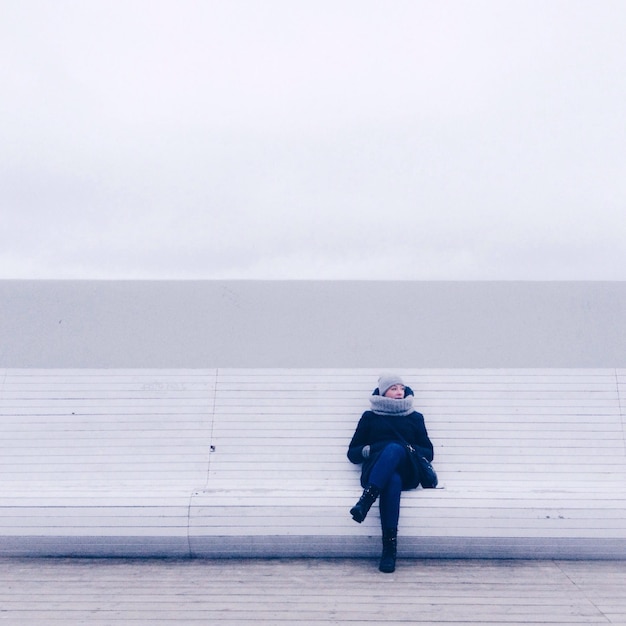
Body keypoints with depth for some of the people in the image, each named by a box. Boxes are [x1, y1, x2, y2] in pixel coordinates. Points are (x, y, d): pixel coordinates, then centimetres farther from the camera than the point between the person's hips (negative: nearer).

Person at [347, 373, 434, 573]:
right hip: (374, 471, 0)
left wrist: (409, 450, -4)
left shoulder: (415, 418, 24)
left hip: (406, 473, 0)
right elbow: (352, 453, 16)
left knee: (395, 449, -36)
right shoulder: (369, 417, 20)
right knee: (392, 480, -39)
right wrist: (369, 449, -6)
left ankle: (365, 501, -49)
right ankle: (389, 548, -45)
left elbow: (428, 453, 17)